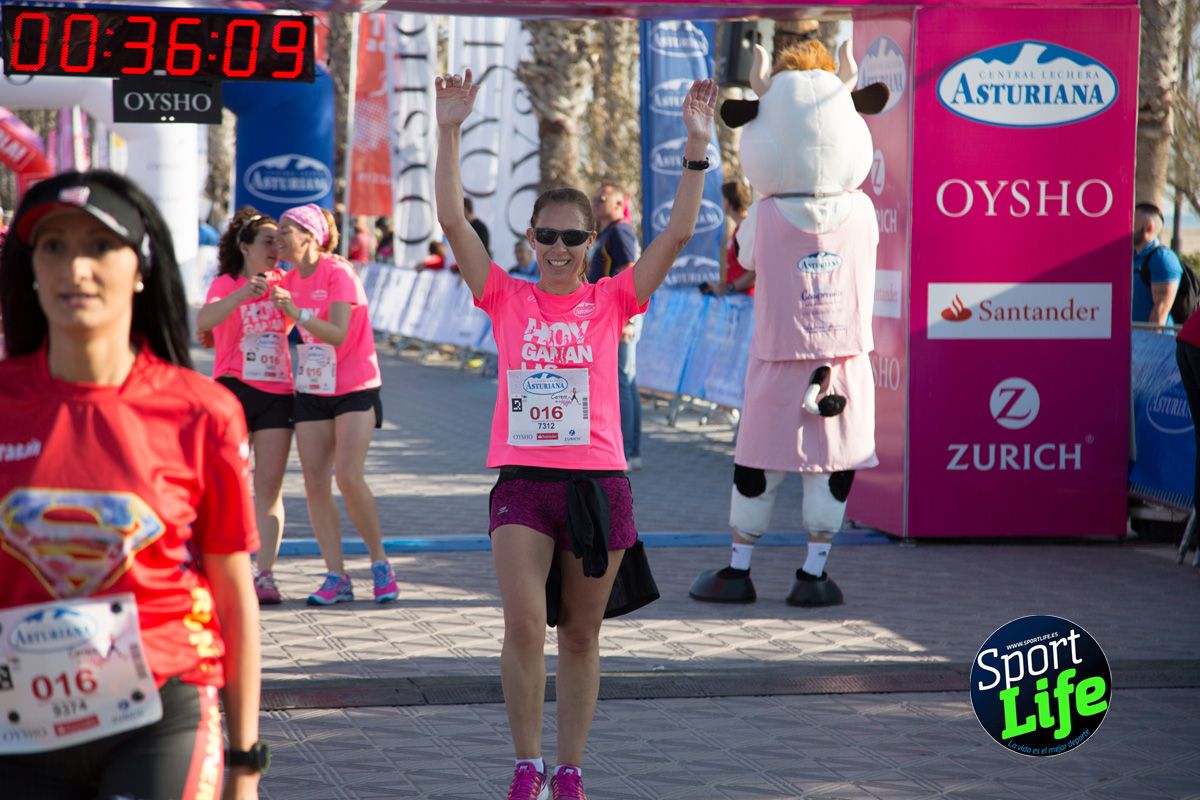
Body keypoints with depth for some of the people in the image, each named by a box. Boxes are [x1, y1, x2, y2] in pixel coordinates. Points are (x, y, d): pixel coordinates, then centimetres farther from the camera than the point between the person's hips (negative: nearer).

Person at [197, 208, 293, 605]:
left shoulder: (283, 282, 9)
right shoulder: (225, 284, -2)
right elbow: (203, 323, -21)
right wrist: (242, 294, -35)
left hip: (277, 393, 3)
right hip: (234, 389, -3)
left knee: (270, 486, -1)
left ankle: (265, 575, 0)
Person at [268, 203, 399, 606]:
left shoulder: (339, 274, -13)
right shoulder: (289, 281, 7)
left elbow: (338, 334, -24)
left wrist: (298, 314, -35)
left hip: (355, 389, -6)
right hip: (312, 392, 6)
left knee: (348, 477, -17)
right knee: (315, 485, -3)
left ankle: (380, 563, 0)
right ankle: (336, 576, 0)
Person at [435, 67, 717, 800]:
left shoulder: (612, 301, 4)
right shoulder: (507, 299, 5)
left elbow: (677, 235, -4)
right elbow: (453, 220, -3)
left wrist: (698, 148, -11)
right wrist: (451, 133, -10)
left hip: (598, 481, 1)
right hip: (524, 478, -1)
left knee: (581, 636, 8)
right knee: (525, 625, -14)